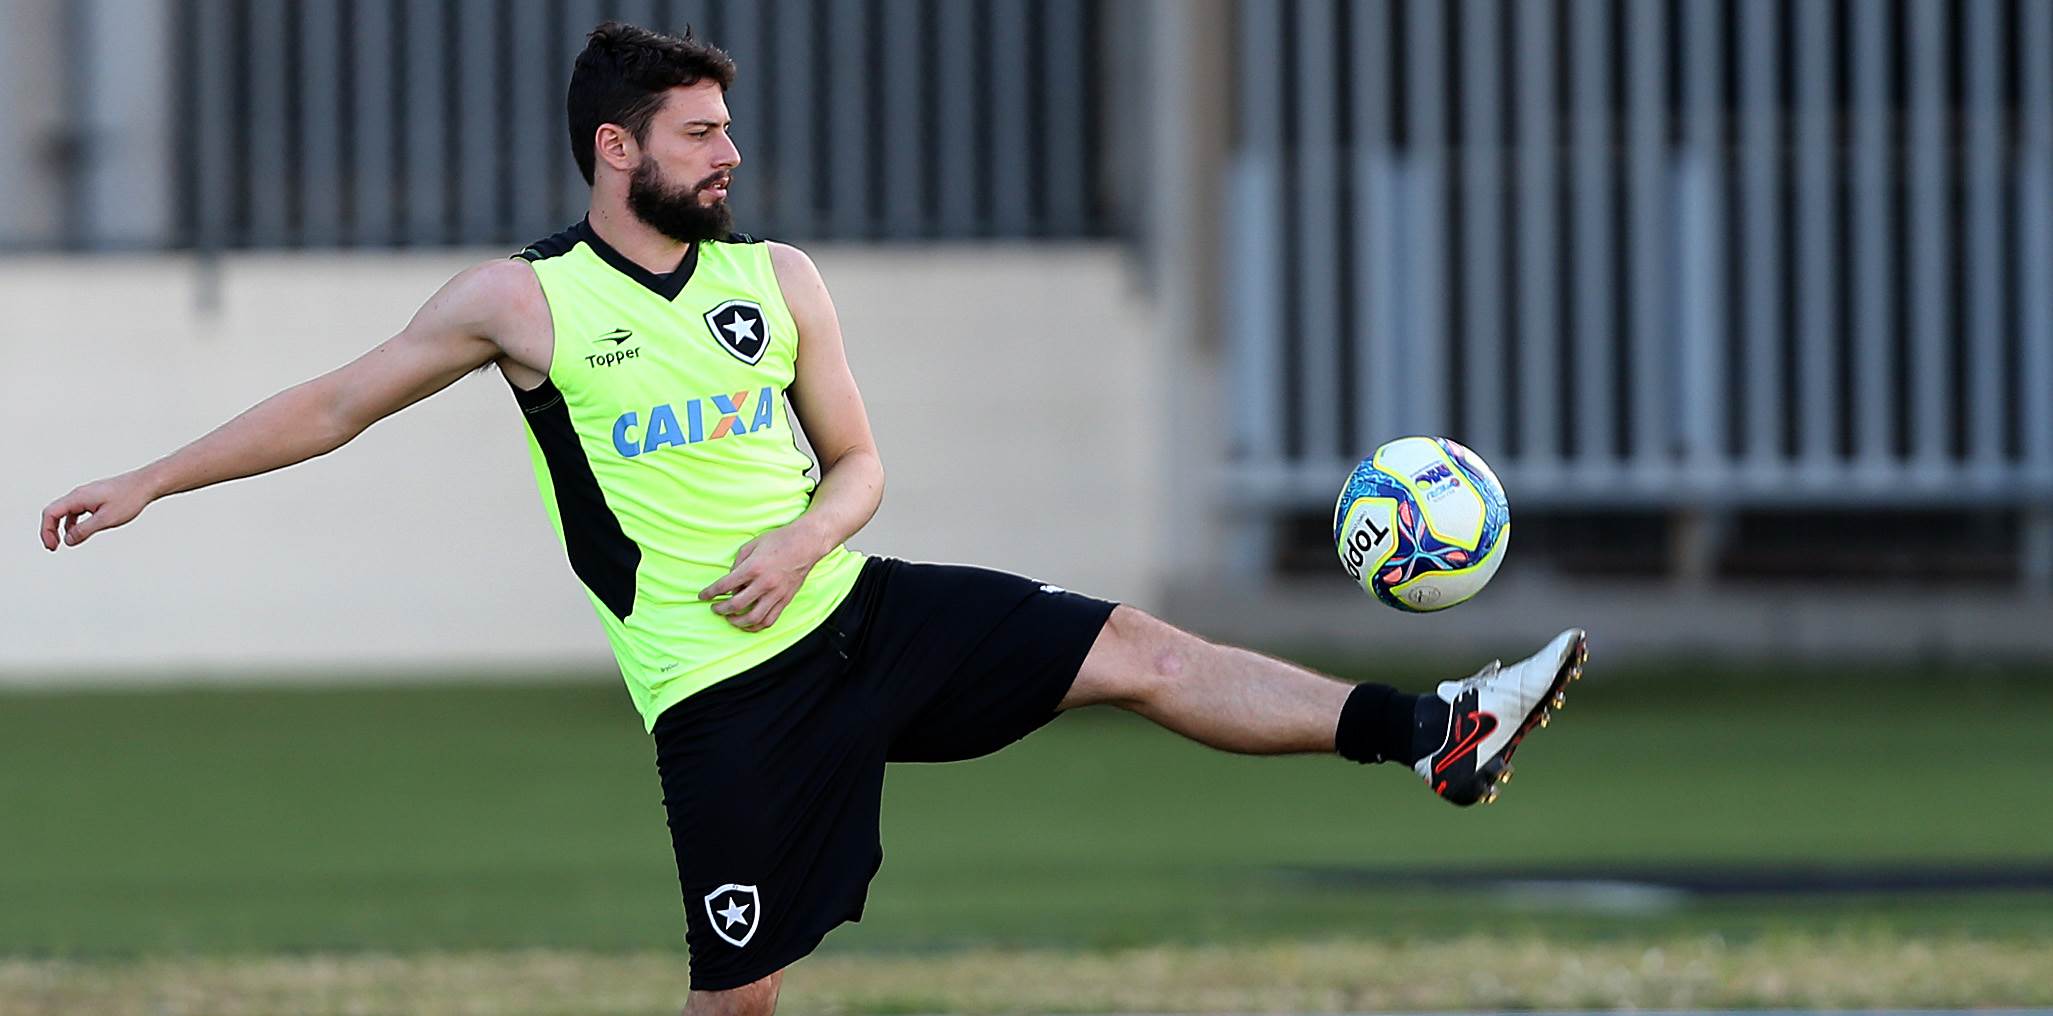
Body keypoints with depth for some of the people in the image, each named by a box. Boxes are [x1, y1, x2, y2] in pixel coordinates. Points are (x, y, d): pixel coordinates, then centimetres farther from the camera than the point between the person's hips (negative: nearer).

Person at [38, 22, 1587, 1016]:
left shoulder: (778, 280, 6)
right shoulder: (522, 300, -3)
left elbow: (857, 464, 13)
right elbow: (332, 409, 5)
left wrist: (801, 537, -11)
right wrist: (146, 483, 2)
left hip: (854, 608, 4)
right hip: (722, 691, -4)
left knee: (1134, 651, -8)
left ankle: (1439, 737, -11)